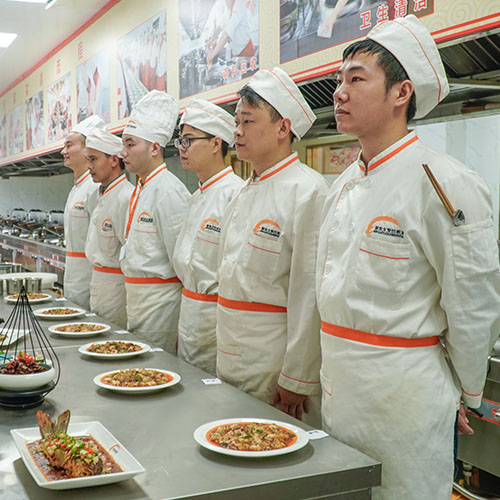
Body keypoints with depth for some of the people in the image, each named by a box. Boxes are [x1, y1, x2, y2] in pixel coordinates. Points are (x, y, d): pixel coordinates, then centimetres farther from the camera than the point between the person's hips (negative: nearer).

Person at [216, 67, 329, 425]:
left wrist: (297, 380, -18)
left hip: (275, 359, -8)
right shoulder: (245, 194, 11)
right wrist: (225, 349, 17)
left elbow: (309, 294, -20)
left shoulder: (308, 191, -17)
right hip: (232, 356, 8)